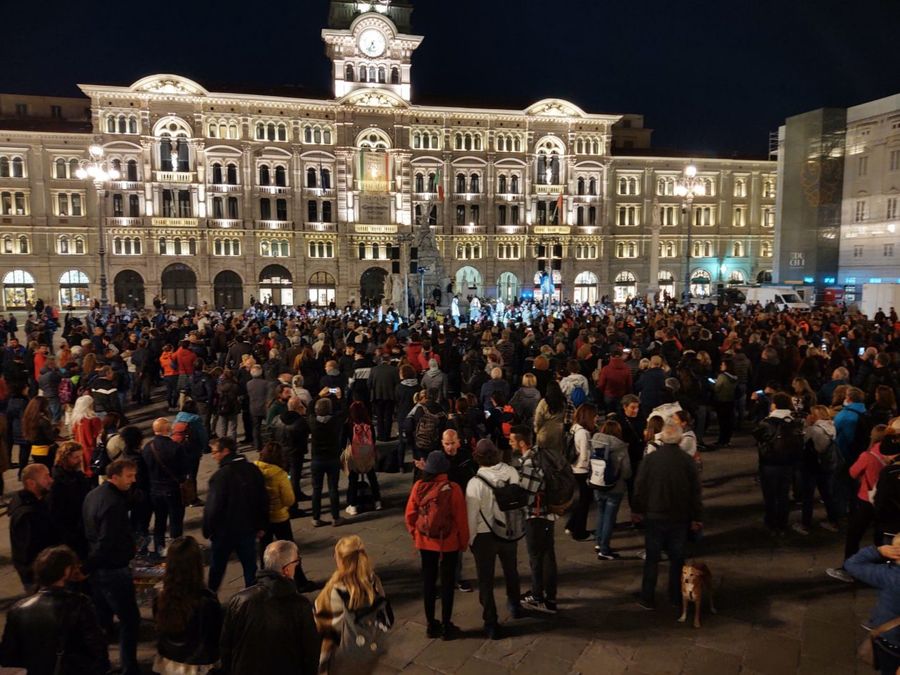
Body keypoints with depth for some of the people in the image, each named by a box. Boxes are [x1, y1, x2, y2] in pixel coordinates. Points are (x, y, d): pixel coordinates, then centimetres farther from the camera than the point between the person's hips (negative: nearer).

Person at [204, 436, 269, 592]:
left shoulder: (220, 475, -21)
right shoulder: (253, 470, -1)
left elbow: (213, 507, -19)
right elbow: (263, 500, 5)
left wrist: (207, 530, -5)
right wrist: (261, 526, 13)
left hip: (224, 531, -4)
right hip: (248, 529, 4)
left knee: (217, 567, 15)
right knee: (250, 566, 12)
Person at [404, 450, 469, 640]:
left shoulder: (418, 486, -11)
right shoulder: (453, 489, -18)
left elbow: (410, 515, -3)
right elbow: (461, 518, -12)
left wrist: (415, 534, 13)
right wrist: (463, 542, 2)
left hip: (425, 542, 3)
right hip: (449, 543, -3)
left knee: (428, 581, 15)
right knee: (447, 582, 11)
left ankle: (431, 625, 25)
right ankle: (446, 626, 20)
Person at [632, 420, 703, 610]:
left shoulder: (650, 459, -11)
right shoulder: (688, 461, -8)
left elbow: (639, 487, -7)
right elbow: (695, 491, -3)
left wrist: (640, 509, 6)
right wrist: (697, 518, 5)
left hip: (654, 516, -1)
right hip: (679, 518, 1)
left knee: (652, 558, 9)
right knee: (677, 558, 15)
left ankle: (648, 598, 13)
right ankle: (676, 597, 25)